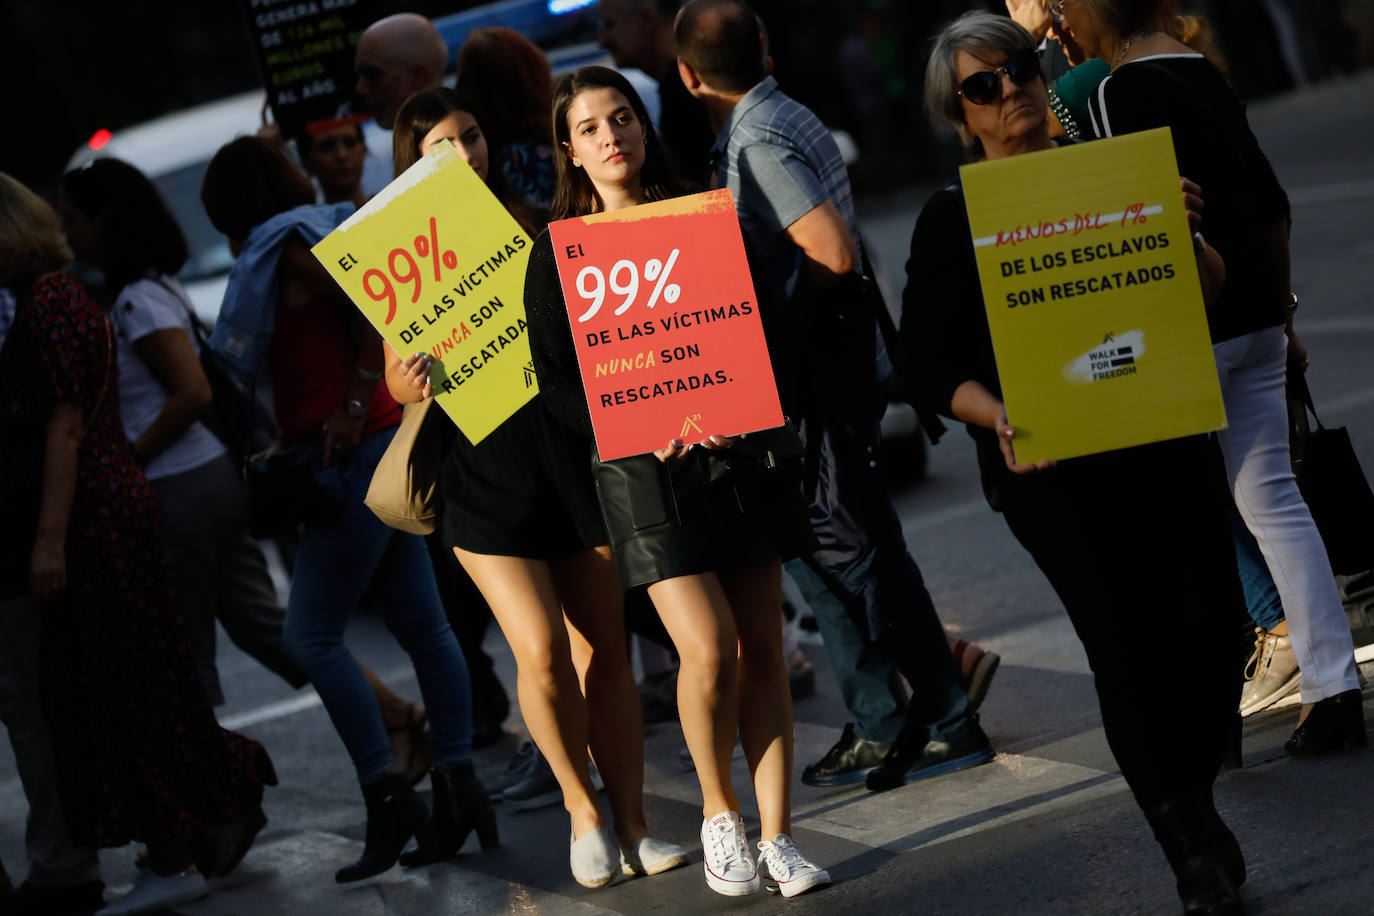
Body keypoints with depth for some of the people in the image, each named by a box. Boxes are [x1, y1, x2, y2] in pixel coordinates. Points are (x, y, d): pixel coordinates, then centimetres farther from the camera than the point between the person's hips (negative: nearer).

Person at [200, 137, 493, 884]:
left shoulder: (287, 248, -9)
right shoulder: (311, 235, 18)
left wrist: (354, 406, -17)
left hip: (355, 456, -10)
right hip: (386, 451, 10)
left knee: (311, 634, -9)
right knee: (423, 626, 8)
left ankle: (386, 791, -12)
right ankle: (460, 785, 9)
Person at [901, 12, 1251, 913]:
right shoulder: (950, 221, 1)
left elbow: (1210, 291, 12)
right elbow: (931, 367, -1)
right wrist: (999, 417, -20)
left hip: (1166, 440, 3)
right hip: (1051, 469, -3)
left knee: (1216, 621, -3)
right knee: (1130, 649, -8)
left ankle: (1187, 800, 22)